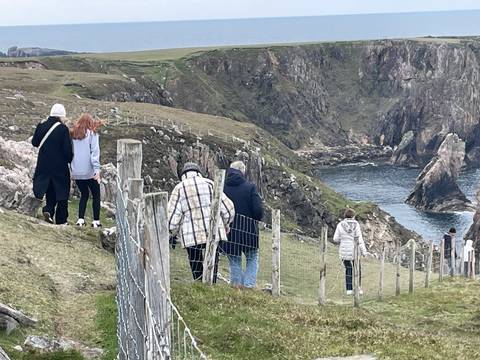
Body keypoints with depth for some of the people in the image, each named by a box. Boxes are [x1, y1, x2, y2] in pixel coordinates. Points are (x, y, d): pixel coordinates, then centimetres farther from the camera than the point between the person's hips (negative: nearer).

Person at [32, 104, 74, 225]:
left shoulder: (41, 126, 0)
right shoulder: (63, 129, -14)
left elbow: (34, 142, 11)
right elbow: (67, 149, -13)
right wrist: (70, 160, 3)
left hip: (44, 165, 4)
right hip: (60, 166, -4)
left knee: (50, 191, 19)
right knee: (62, 191, 8)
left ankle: (48, 210, -4)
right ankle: (61, 220, 11)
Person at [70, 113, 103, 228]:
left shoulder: (72, 134, 7)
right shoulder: (92, 134, -4)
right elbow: (94, 152, -12)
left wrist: (71, 168, 7)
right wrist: (97, 169, -16)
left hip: (76, 172, 4)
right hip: (89, 171, -4)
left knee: (84, 194, 18)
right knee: (96, 195, 10)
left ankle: (80, 219, 7)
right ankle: (96, 221, 6)